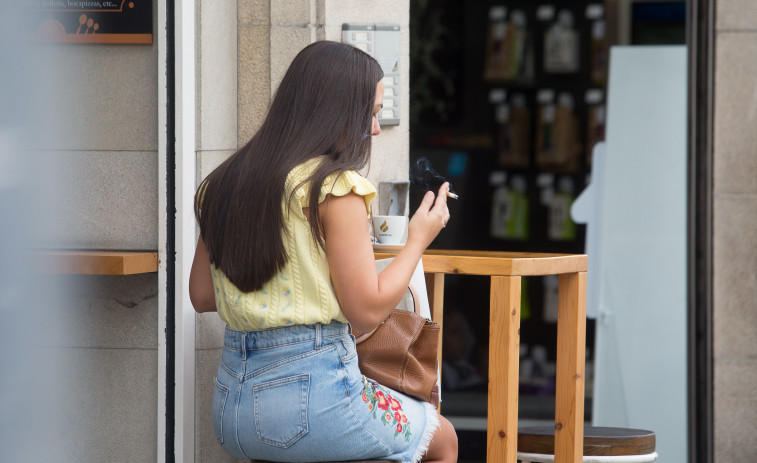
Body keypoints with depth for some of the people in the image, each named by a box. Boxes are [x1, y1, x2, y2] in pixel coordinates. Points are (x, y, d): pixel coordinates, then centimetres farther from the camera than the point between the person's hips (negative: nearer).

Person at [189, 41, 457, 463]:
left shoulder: (224, 185, 10)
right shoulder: (335, 187, -12)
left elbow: (202, 296, 16)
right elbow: (368, 310, -11)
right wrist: (419, 239, 3)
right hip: (314, 392, -8)